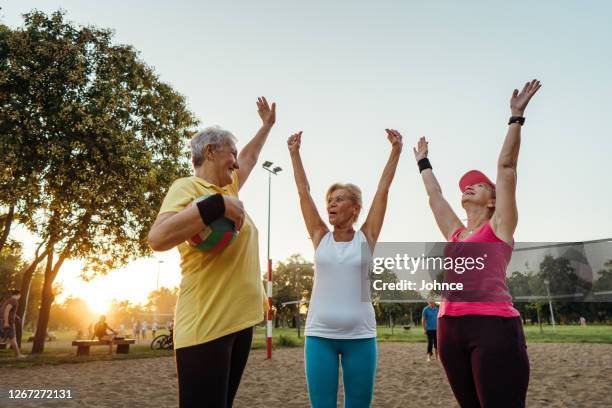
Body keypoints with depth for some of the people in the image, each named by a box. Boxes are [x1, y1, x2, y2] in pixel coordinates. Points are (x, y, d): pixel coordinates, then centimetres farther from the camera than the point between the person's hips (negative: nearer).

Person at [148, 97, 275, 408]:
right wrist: (217, 205, -24)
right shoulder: (187, 187, -8)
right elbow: (157, 238, -24)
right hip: (207, 324, -9)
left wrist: (267, 124, 46)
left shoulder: (227, 188, 18)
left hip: (239, 319, 9)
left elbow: (249, 158, 37)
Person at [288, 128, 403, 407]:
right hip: (320, 335, 1)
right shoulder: (320, 237, 5)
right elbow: (303, 193, 5)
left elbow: (382, 191, 0)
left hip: (360, 336, -1)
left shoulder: (366, 237, 2)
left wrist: (396, 150, -1)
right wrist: (294, 153, 6)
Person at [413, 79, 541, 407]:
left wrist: (516, 116, 5)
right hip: (451, 329, 6)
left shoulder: (499, 227, 6)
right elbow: (434, 195, 30)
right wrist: (423, 162, 43)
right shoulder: (456, 233, 19)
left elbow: (506, 165, 2)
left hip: (494, 327, -6)